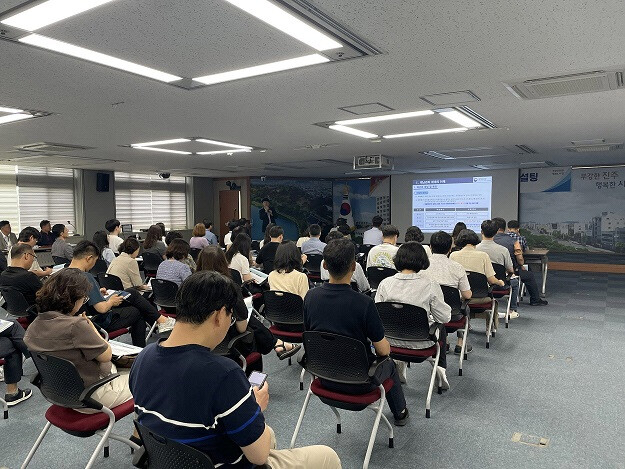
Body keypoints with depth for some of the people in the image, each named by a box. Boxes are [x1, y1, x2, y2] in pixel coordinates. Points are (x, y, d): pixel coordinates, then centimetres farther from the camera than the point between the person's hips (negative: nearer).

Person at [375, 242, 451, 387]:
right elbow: (445, 318, -9)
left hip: (392, 339, 2)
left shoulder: (385, 284, -12)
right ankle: (440, 367, 25)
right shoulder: (429, 284, -17)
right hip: (420, 342, -1)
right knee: (441, 327, 31)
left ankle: (399, 361, 27)